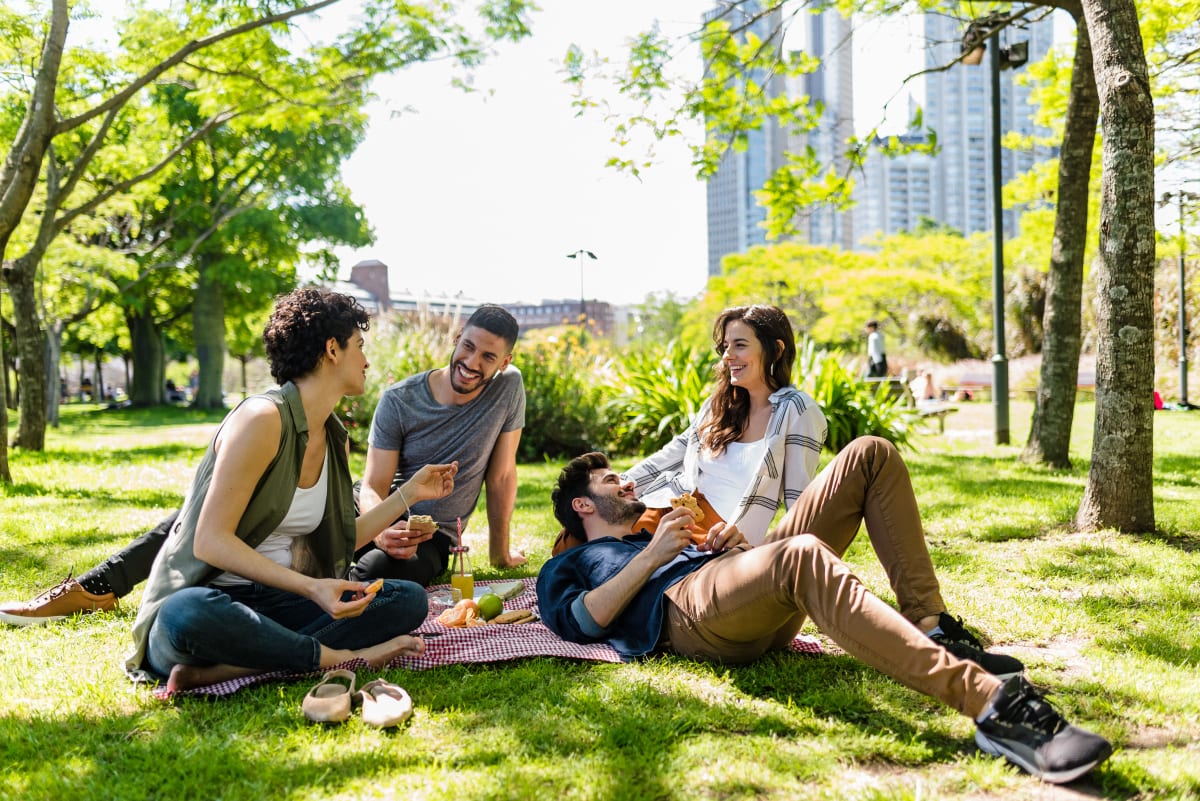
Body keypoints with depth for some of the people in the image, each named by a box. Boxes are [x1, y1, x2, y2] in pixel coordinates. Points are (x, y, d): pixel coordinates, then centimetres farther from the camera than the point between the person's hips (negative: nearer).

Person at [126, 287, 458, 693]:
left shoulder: (337, 439, 13)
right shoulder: (263, 419, -15)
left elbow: (339, 541, 16)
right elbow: (211, 541, -19)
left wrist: (411, 492, 16)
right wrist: (310, 587, -28)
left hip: (272, 603, 8)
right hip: (206, 598, -8)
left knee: (409, 600, -12)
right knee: (189, 616, -43)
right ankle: (342, 657, -24)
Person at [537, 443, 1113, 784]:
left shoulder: (657, 534, 44)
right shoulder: (565, 568, 26)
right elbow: (583, 621, 2)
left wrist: (736, 542, 11)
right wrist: (652, 556, 0)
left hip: (764, 606, 7)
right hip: (686, 610, -7)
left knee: (871, 456, -1)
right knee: (802, 555, -42)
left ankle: (928, 625, -14)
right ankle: (989, 703, -55)